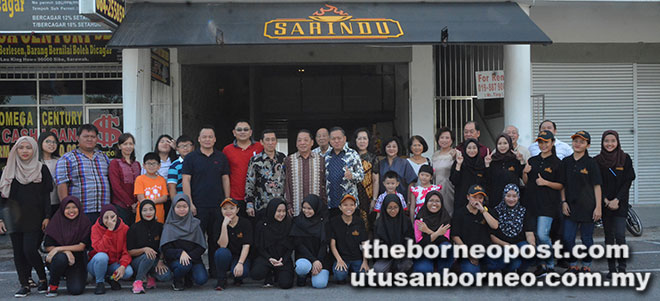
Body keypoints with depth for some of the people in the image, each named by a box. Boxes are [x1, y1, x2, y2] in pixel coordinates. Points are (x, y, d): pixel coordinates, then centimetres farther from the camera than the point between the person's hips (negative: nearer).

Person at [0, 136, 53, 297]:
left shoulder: (42, 169, 3)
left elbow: (46, 195, 0)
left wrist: (47, 217, -7)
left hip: (34, 218, -3)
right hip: (15, 219, 3)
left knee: (30, 250, -11)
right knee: (18, 252, 4)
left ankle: (43, 279, 8)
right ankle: (24, 285, 13)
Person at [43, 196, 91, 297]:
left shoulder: (84, 223, -2)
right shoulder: (56, 222, -2)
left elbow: (82, 246, -9)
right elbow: (48, 247, -5)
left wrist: (59, 248, -18)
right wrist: (66, 251, -21)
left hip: (77, 260, 1)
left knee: (76, 290, -21)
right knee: (61, 258, -37)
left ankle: (70, 277, 16)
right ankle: (52, 285, -9)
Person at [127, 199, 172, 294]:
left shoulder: (160, 227, 3)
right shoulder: (134, 228, -5)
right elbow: (130, 252, -6)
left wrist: (161, 261, -8)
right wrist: (144, 249, -23)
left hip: (155, 261, 3)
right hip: (137, 261, -2)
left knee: (167, 276, -27)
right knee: (149, 256, -37)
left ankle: (151, 276, 6)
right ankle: (138, 281, -18)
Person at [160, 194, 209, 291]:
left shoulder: (195, 224, 5)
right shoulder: (169, 226, 1)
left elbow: (202, 246, 1)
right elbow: (165, 249, -6)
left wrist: (189, 256, -15)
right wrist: (180, 253, -23)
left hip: (193, 258, 2)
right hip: (175, 259, -2)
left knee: (201, 279, -23)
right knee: (184, 265, -36)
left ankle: (188, 278, 14)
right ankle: (176, 281, 0)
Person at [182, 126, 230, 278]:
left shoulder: (221, 157, 11)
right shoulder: (191, 157, 2)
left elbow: (225, 179, 12)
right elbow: (185, 181, -2)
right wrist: (190, 203, -9)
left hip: (218, 205, 3)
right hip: (198, 206, -3)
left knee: (216, 239, 7)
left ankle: (215, 271, 16)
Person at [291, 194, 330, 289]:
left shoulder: (324, 222, 0)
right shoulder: (298, 221, 0)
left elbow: (325, 244, -2)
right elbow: (298, 244, -6)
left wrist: (318, 261, -15)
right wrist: (313, 260, -15)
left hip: (321, 258, 0)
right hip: (303, 257, 0)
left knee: (320, 284, -23)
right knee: (303, 266, -36)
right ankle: (301, 277, 1)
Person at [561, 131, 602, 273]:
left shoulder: (591, 162, -3)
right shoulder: (565, 162, 6)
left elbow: (597, 186, -3)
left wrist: (598, 207, -7)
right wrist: (563, 202, 1)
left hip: (587, 206, -2)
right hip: (570, 206, 3)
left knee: (586, 238, 6)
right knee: (567, 238, -1)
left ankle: (586, 266, 21)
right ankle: (572, 265, 15)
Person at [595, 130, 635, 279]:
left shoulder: (625, 159, 1)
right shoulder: (597, 160, 4)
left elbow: (628, 182, -3)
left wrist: (616, 200, -11)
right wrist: (606, 201, -9)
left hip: (620, 203, -2)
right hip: (605, 203, 2)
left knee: (620, 235, -11)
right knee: (609, 236, 5)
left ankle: (622, 267, 0)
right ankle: (611, 268, 11)